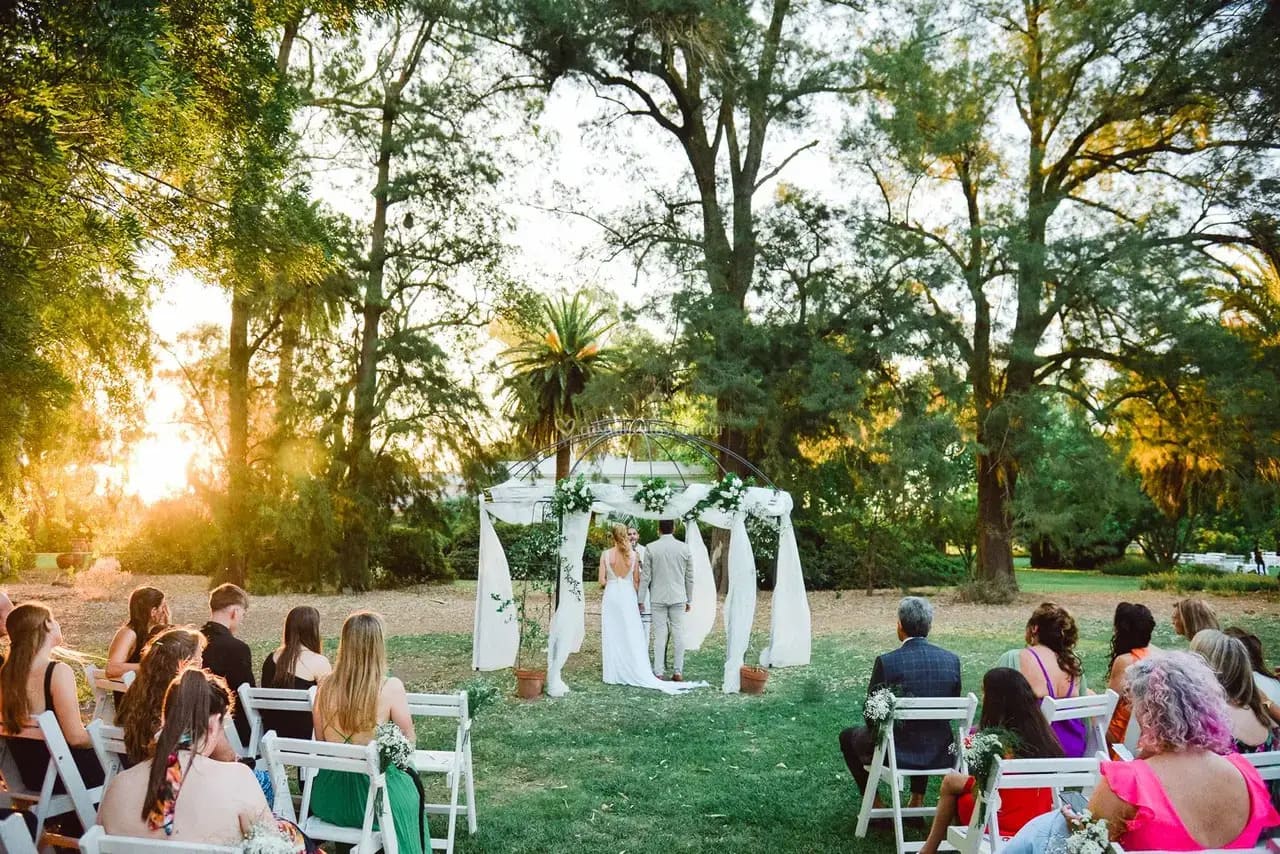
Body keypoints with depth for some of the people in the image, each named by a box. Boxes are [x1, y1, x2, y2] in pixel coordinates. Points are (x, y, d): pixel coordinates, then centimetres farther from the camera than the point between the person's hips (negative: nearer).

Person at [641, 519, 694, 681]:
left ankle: (659, 672, 4)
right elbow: (689, 577, 4)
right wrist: (689, 600, 14)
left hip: (658, 598, -1)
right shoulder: (684, 548, 0)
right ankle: (678, 672, 9)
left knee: (659, 635, 2)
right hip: (678, 598, 1)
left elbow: (645, 576, -4)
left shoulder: (650, 548, -5)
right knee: (678, 634, 6)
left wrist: (641, 599, 3)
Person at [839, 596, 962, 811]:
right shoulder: (951, 660, -7)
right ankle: (917, 800, 37)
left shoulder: (886, 662, -19)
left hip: (897, 753, -4)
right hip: (941, 754, 4)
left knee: (848, 737, 26)